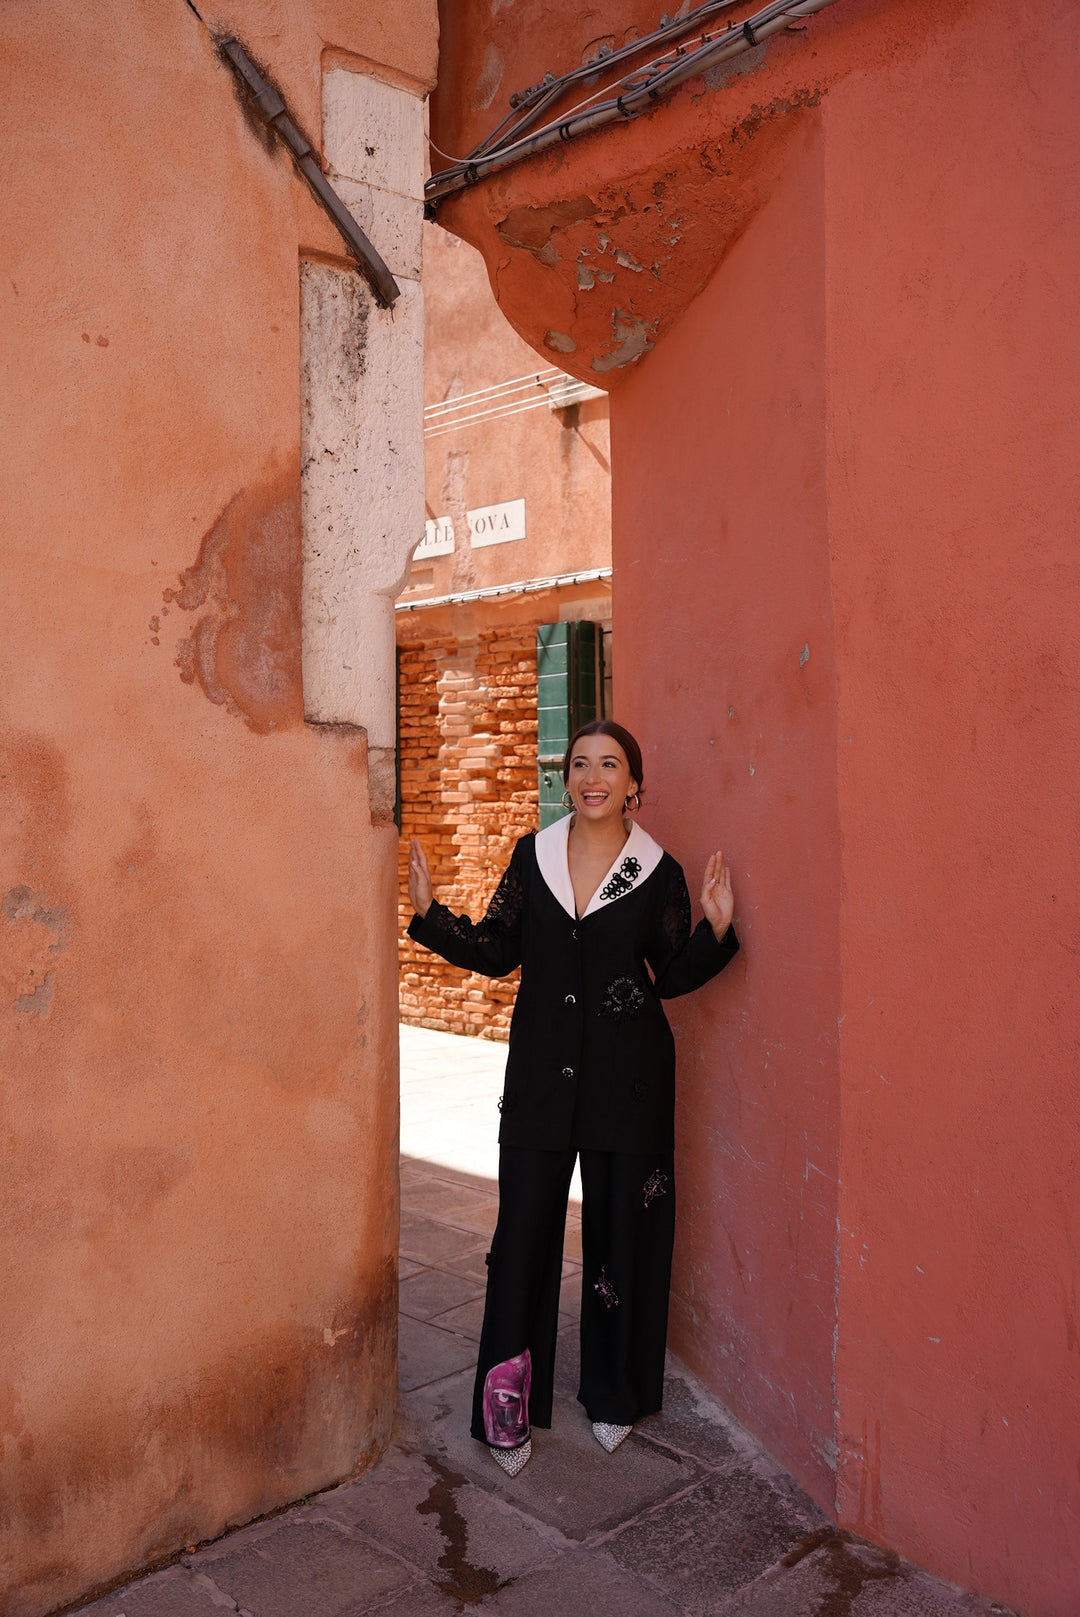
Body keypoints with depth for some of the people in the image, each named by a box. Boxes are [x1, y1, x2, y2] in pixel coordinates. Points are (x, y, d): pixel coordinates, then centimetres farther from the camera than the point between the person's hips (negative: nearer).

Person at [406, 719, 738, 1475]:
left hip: (628, 1073, -1)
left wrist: (715, 930, -14)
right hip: (541, 1070, 1)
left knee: (620, 1229, 10)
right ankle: (509, 1407, 18)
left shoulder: (658, 872, -2)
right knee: (524, 1228, 2)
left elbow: (671, 975, 2)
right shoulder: (533, 856, 3)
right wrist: (431, 915, -6)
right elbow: (496, 951, 5)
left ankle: (614, 1395, 31)